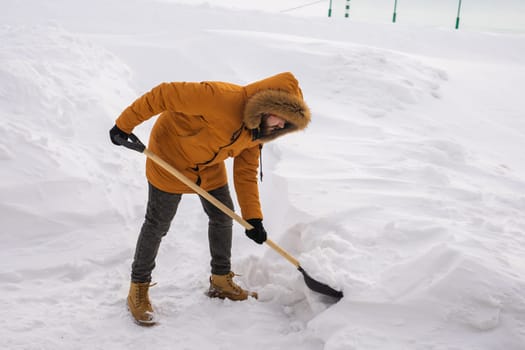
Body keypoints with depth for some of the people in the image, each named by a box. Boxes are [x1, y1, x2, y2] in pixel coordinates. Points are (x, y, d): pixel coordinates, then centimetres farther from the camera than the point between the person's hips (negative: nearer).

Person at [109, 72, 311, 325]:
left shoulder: (258, 130, -10)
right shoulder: (223, 98, -37)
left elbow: (246, 172, -3)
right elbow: (166, 94, -34)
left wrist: (253, 217, -11)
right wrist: (125, 124, -28)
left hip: (209, 166, 8)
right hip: (171, 155, -7)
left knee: (223, 217, 12)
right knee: (158, 224, 1)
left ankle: (221, 281, 32)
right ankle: (138, 289, 19)